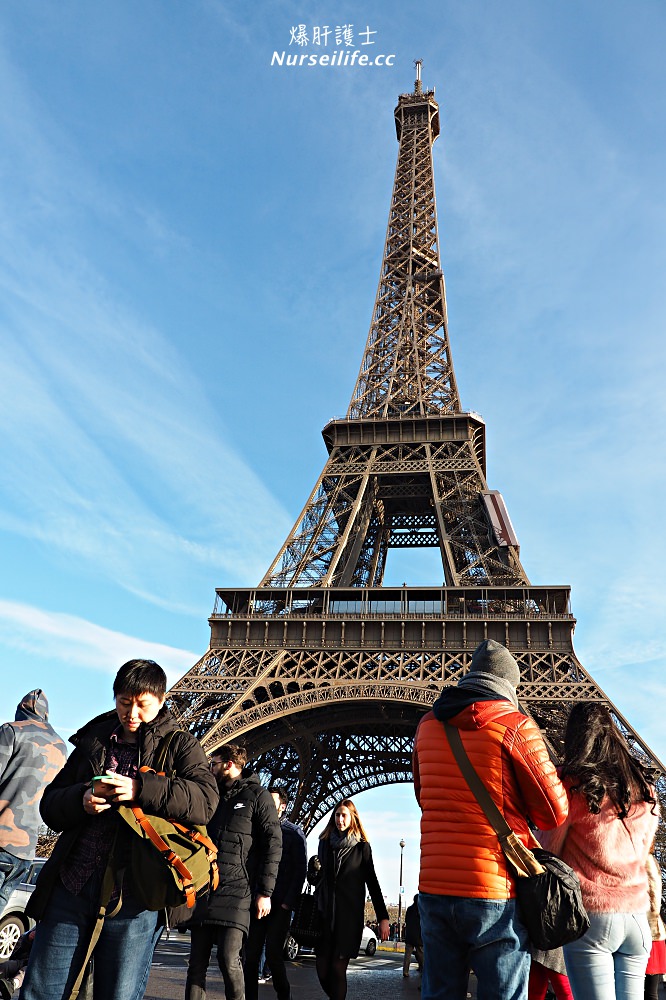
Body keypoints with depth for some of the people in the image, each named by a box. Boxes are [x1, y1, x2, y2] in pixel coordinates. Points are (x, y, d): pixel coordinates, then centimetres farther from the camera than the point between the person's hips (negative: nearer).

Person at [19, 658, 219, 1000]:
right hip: (71, 885, 3)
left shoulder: (179, 745, 4)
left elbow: (205, 801, -12)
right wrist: (80, 799, -10)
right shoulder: (92, 741, 15)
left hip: (133, 893, -3)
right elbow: (50, 804, 13)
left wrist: (141, 789, -24)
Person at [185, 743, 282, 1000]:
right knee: (197, 962, 4)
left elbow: (273, 844, -5)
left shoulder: (257, 795, 1)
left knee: (229, 959, -13)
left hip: (237, 892, -6)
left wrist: (265, 892, -11)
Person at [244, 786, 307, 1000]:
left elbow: (300, 870, -3)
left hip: (280, 904, -4)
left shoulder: (294, 833, 2)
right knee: (251, 954, 3)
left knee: (273, 954, -7)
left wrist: (288, 902, -11)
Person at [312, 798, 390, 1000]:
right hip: (325, 913, 3)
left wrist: (383, 917, -4)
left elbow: (372, 882, 1)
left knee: (338, 967, -6)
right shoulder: (325, 842, 11)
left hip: (349, 915, -3)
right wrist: (314, 873, -3)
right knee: (322, 968, 1)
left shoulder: (362, 847, 2)